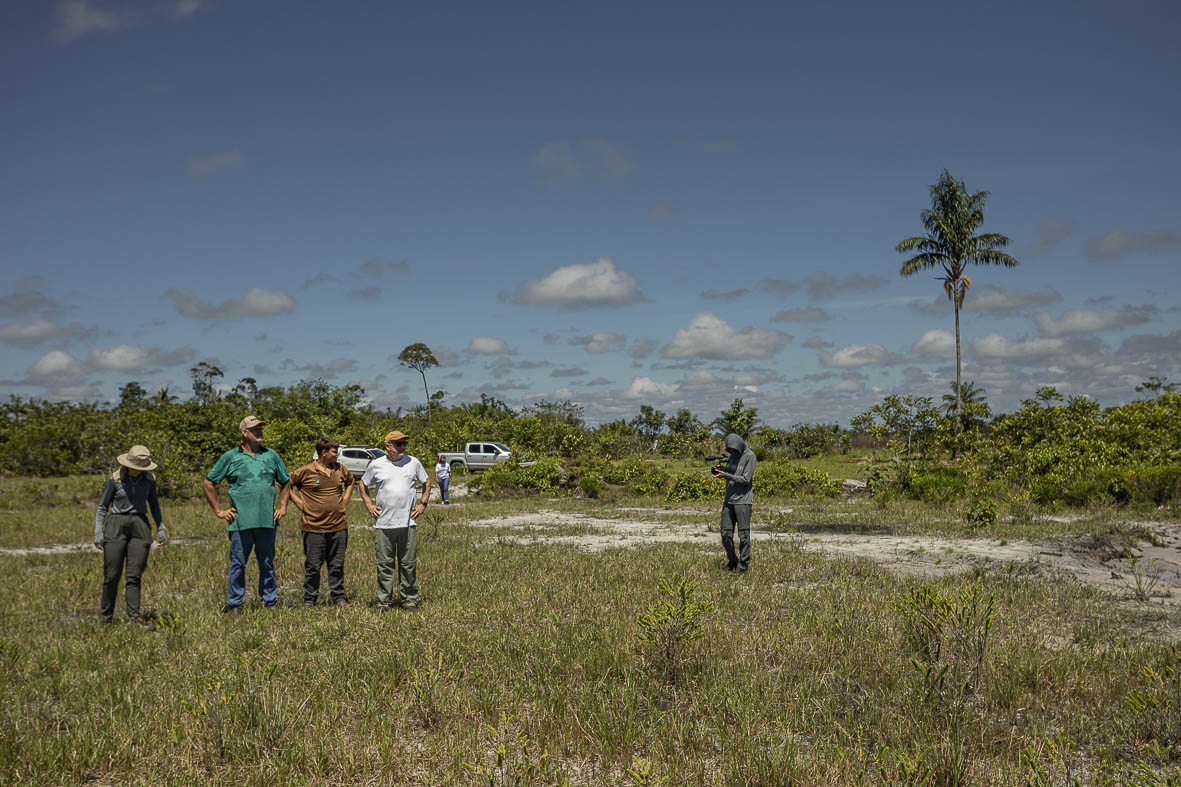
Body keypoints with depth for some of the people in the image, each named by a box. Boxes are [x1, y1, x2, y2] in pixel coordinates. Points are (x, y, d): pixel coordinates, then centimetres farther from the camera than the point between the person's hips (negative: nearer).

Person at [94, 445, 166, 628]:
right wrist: (98, 532, -3)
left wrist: (161, 527, 11)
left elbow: (154, 505, 17)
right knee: (112, 575, -2)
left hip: (140, 526, 2)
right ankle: (105, 616, 12)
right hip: (116, 526, -2)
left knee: (134, 575, -1)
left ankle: (134, 616, 1)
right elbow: (102, 506, 3)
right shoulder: (115, 479, -5)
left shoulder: (149, 479, 4)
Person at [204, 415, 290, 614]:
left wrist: (282, 506, 15)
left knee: (267, 564, 8)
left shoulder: (271, 455, 11)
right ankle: (234, 604, 10)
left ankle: (270, 602, 17)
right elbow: (209, 483, 9)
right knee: (238, 564, 0)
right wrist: (219, 510, 5)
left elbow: (285, 482, 23)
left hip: (267, 521, 2)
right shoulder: (230, 457, 3)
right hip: (240, 522, -2)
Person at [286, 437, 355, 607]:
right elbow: (286, 486, 1)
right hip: (314, 527, -4)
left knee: (337, 565, 10)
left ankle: (339, 598, 19)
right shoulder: (305, 471, -7)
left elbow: (350, 482, 27)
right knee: (313, 566, 4)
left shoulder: (340, 469, 7)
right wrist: (300, 504, -4)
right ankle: (309, 600, 15)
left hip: (339, 526, 4)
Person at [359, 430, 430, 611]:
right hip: (383, 524, -1)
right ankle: (384, 601, 12)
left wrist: (423, 503, 9)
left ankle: (409, 599, 14)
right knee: (384, 564, 3)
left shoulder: (413, 463, 6)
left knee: (408, 564, 4)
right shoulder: (376, 464, 4)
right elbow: (363, 485, 18)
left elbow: (426, 482, 19)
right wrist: (368, 504, 8)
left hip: (407, 522, 1)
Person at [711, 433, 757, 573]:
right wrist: (721, 470, -2)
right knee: (725, 534, 4)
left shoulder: (750, 456, -8)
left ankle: (743, 565, 6)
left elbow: (745, 479, -14)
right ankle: (732, 561, 19)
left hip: (743, 500, -6)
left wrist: (725, 475, -18)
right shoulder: (732, 456, 14)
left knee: (743, 535, -2)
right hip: (728, 500, 6)